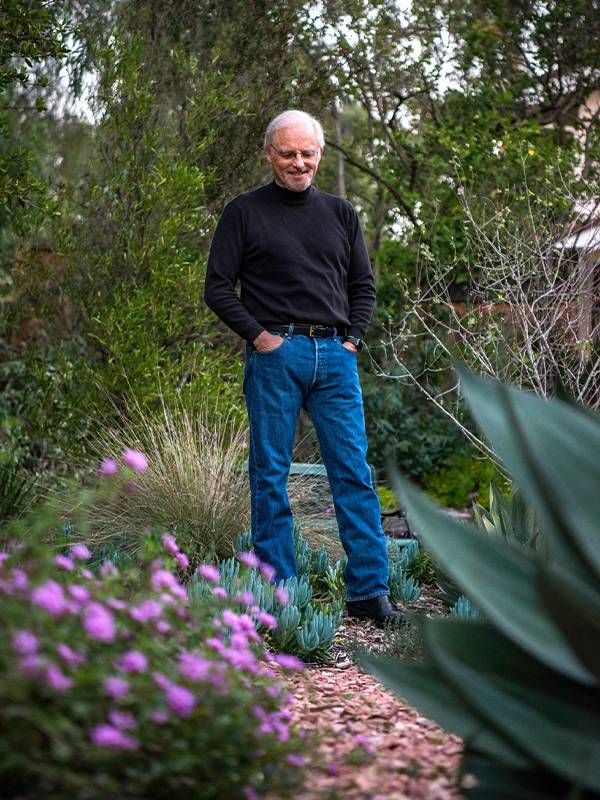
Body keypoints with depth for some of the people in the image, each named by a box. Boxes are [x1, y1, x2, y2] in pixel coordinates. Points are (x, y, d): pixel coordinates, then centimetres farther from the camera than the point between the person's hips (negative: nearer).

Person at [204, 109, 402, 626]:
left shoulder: (340, 213, 16)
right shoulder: (244, 213, 4)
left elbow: (364, 285, 20)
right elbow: (218, 288, 2)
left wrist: (352, 338, 6)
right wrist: (257, 335, -7)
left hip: (335, 355, 3)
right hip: (275, 354, -3)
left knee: (355, 472, 0)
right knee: (270, 475, 1)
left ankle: (369, 591, 4)